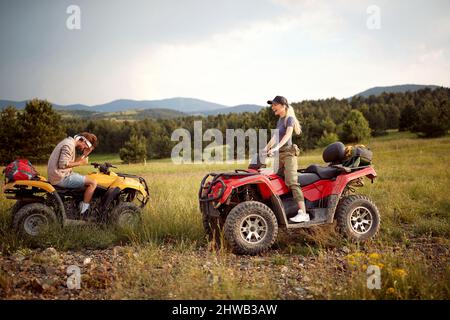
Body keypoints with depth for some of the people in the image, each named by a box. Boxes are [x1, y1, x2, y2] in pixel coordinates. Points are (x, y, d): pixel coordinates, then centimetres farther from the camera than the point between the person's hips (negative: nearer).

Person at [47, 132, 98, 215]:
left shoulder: (69, 142, 17)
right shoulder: (69, 145, -16)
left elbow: (71, 163, 16)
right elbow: (63, 164, -24)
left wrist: (84, 155, 9)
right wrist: (80, 163, -15)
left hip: (57, 176, 11)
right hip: (61, 177, -11)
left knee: (87, 180, 25)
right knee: (93, 183, -13)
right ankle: (83, 211, -8)